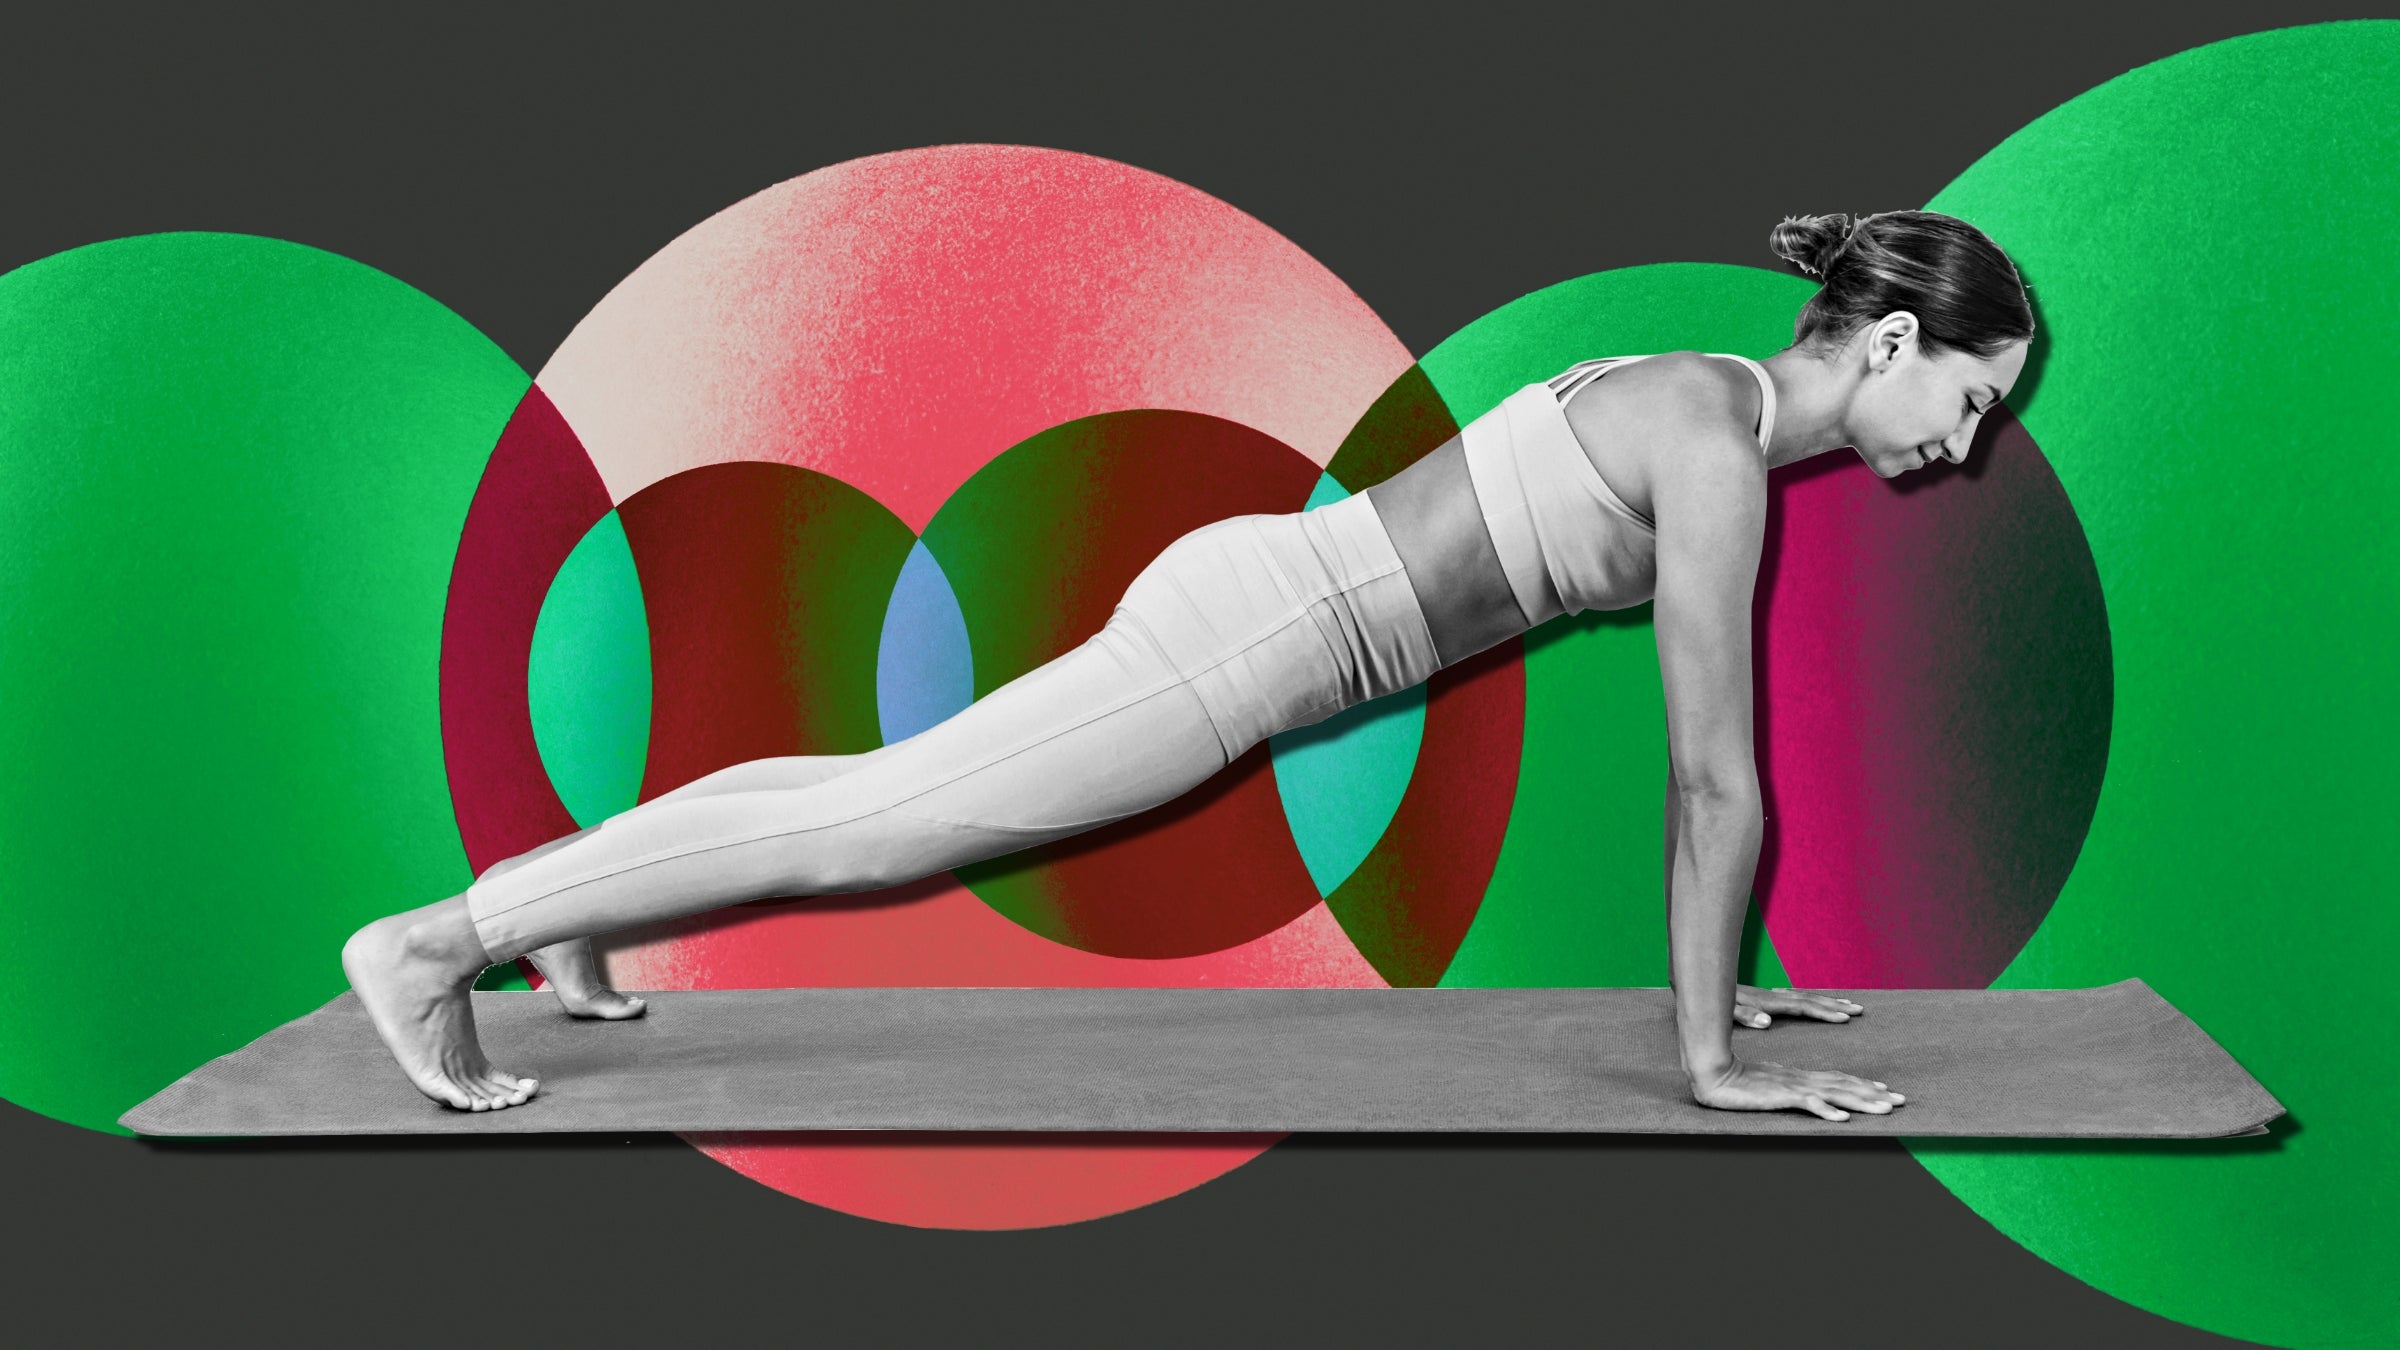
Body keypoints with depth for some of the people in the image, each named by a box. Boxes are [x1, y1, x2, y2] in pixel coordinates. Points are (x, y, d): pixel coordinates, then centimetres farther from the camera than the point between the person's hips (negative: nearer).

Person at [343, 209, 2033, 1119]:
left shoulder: (1716, 403, 12)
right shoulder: (1721, 454, -17)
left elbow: (1706, 755, 19)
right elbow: (1719, 776, -17)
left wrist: (1720, 975, 23)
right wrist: (1712, 1059, -10)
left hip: (1258, 597, 9)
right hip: (1251, 631, -9)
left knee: (888, 794, 18)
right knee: (871, 820, -4)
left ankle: (576, 892, 32)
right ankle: (438, 941, 4)